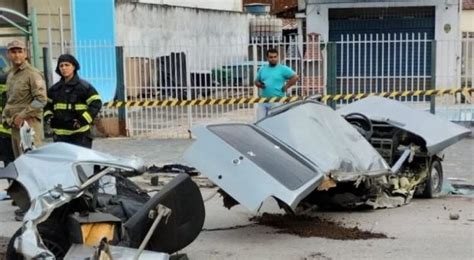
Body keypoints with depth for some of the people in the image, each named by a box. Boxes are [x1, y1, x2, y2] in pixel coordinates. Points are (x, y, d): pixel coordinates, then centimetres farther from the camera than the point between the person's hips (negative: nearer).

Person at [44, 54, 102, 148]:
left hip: (80, 134, -5)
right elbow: (48, 105, 26)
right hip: (59, 134, 5)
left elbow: (96, 104, -8)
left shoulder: (84, 86, -3)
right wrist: (48, 117, 7)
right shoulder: (54, 88, 15)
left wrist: (83, 120, -16)